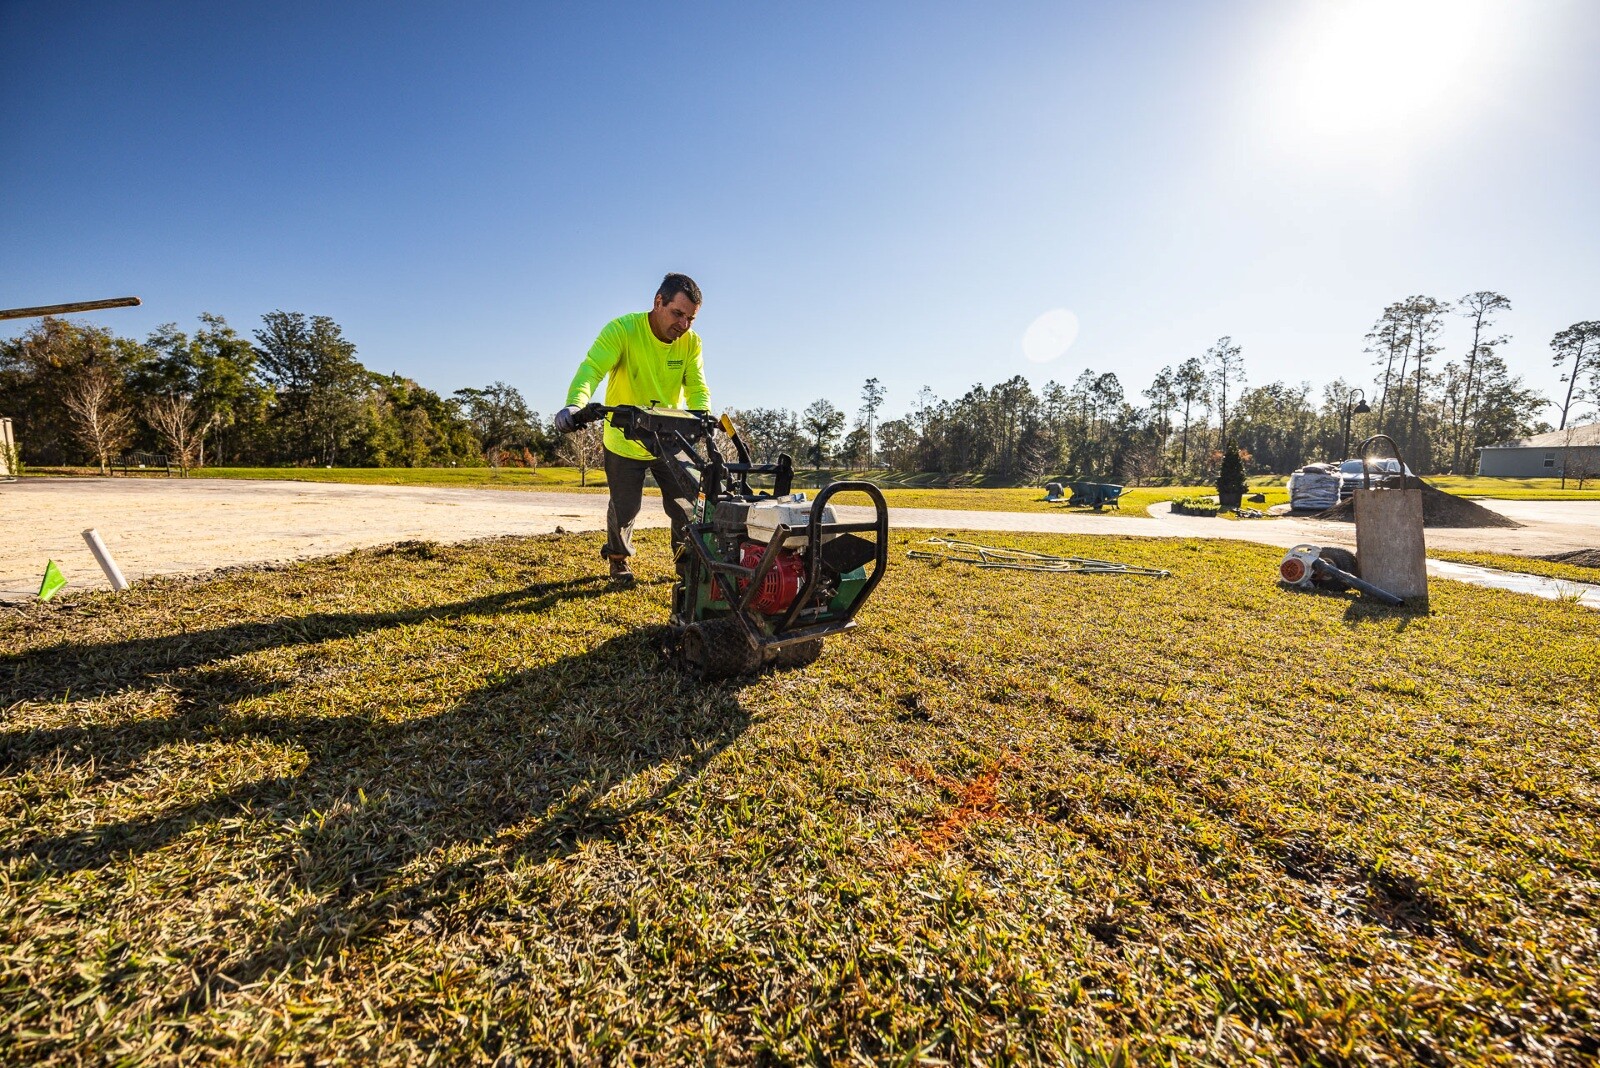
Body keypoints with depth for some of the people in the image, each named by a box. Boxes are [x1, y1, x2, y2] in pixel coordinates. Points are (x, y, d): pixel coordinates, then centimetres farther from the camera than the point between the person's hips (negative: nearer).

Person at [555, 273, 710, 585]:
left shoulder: (691, 342, -7)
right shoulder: (622, 329, -18)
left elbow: (697, 388, -13)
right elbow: (591, 369, -30)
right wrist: (575, 405, -50)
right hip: (625, 442, -2)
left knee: (686, 507, 3)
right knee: (624, 510, 11)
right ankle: (618, 559, 39)